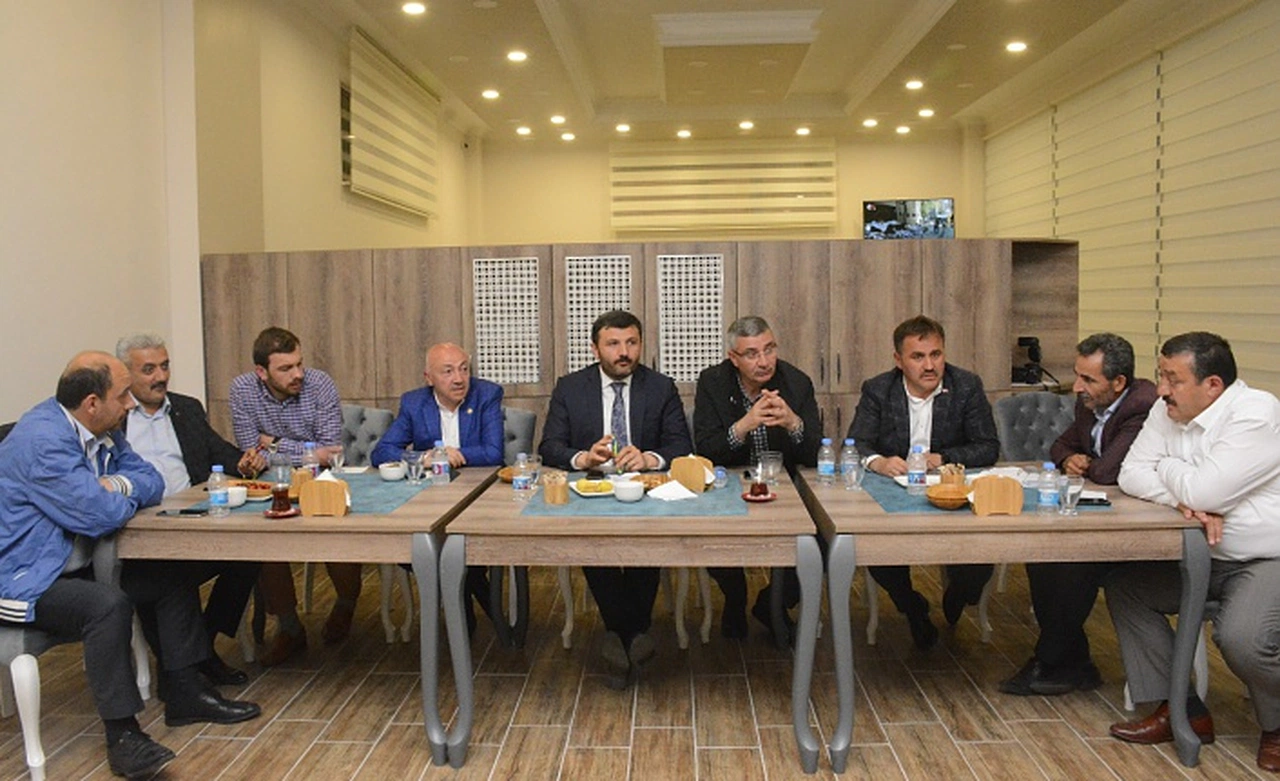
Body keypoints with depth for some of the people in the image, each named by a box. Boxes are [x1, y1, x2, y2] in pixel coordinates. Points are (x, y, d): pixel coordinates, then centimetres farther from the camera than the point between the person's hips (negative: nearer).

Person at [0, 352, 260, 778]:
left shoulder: (101, 431, 4)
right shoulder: (42, 440, -26)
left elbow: (151, 480, 7)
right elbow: (101, 515, -31)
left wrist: (118, 484, -16)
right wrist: (128, 497, -8)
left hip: (76, 567, 10)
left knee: (173, 578, 4)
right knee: (108, 603, -33)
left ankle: (185, 695, 13)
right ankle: (122, 735, -21)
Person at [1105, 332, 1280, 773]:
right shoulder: (1167, 411, 1)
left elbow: (1204, 491, -31)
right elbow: (1131, 474, -3)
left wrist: (1167, 468, -9)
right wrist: (1184, 500, -21)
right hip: (1206, 556, 8)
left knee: (1241, 638, -30)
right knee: (1122, 583, -5)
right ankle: (1180, 711, 3)